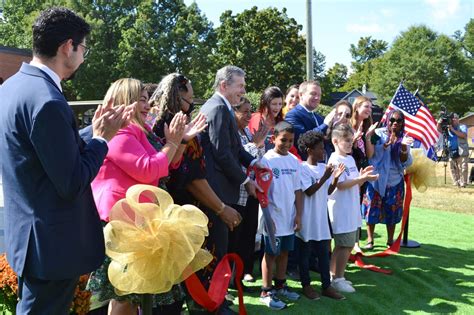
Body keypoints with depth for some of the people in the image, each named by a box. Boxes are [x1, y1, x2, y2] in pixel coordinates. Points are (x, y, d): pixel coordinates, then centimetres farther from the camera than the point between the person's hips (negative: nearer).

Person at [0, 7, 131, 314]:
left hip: (26, 234, 10)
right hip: (52, 243, -9)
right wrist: (101, 138, -10)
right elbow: (72, 184, -22)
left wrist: (93, 132, 9)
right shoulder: (47, 100, -24)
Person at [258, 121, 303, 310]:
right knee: (271, 253, 4)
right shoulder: (267, 160, -10)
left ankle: (280, 286, 31)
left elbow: (297, 190, 8)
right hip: (273, 217, -5)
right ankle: (266, 292, 15)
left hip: (289, 217, 5)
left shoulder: (294, 161, 5)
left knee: (284, 252, 15)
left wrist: (298, 215, 5)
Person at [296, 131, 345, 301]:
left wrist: (335, 178, -8)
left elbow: (329, 191, 8)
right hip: (308, 218, -6)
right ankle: (306, 285, 19)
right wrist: (325, 177, -22)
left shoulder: (324, 167, 6)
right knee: (305, 252, 7)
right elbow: (309, 191, -17)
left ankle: (326, 286, 20)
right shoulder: (303, 168, -12)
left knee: (324, 252, 11)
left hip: (321, 217, 6)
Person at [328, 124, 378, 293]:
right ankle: (337, 279, 7)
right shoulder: (335, 160, -14)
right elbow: (341, 185, -21)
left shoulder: (350, 159, 14)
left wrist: (363, 176, -2)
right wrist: (362, 178, -23)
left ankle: (335, 276, 25)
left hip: (352, 209, 9)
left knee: (348, 245, 14)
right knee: (345, 245, -4)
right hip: (341, 211, -9)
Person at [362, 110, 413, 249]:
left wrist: (403, 146, -19)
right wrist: (388, 143, -24)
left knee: (392, 211, 8)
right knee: (372, 208, 1)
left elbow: (406, 163, -3)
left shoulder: (404, 138, 2)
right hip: (376, 179, -2)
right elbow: (372, 154, -14)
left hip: (395, 181, 2)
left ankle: (390, 240, 24)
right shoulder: (379, 133, -5)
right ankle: (370, 239, 16)